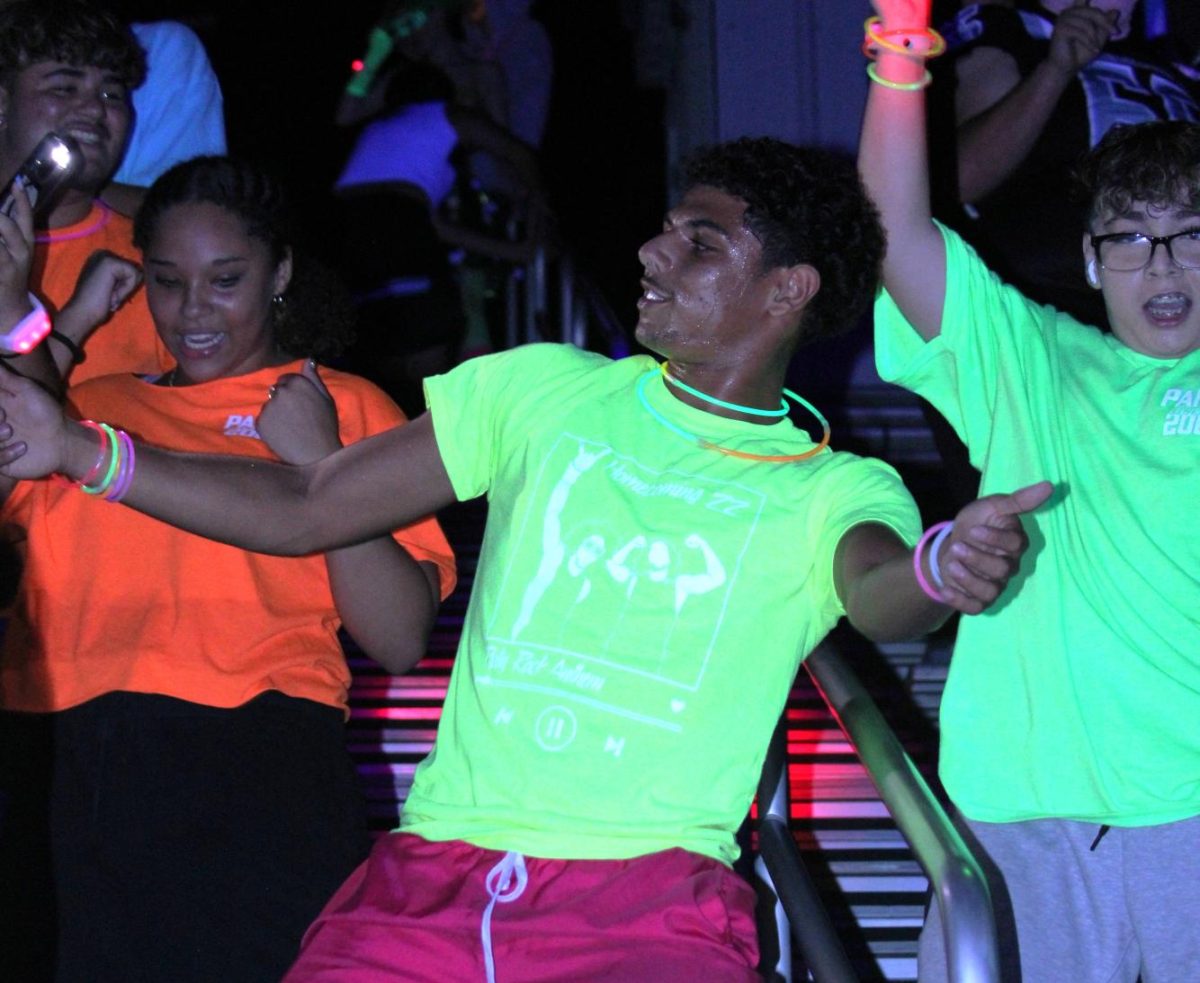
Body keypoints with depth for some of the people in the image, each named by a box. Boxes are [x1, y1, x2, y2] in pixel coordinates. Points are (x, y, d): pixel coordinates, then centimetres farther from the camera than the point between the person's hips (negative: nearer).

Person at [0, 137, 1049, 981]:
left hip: (651, 897, -3)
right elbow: (302, 510, 17)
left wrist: (944, 569, -41)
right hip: (434, 876, 3)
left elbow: (877, 592, -15)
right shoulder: (545, 392, 16)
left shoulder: (834, 493, 8)